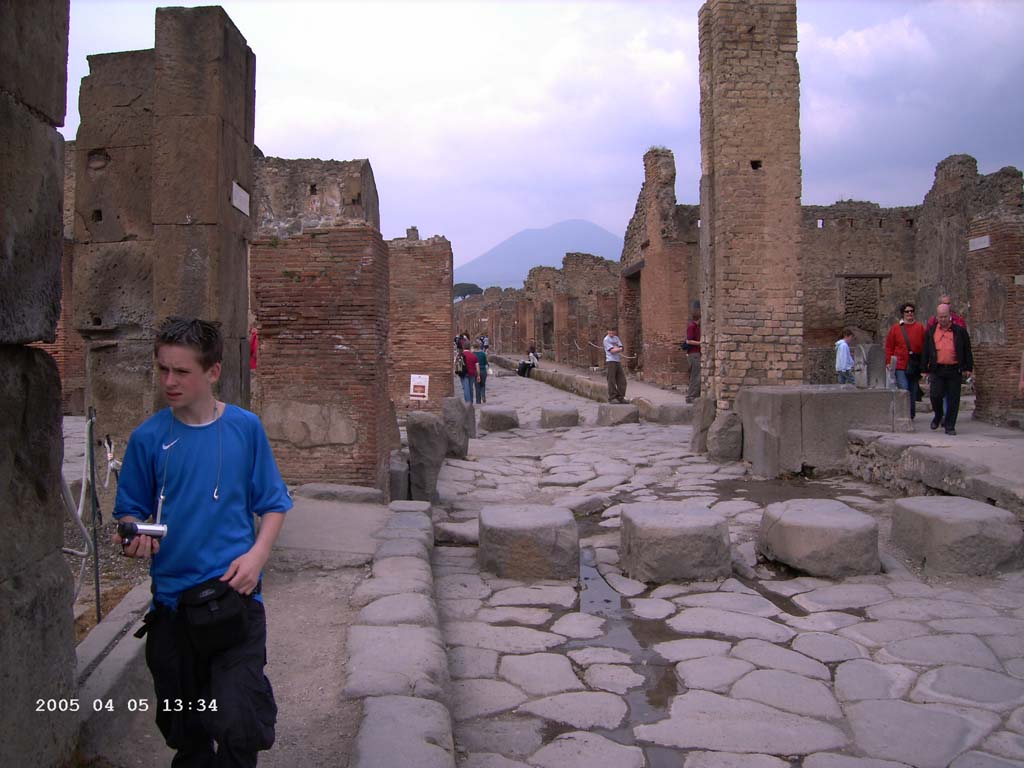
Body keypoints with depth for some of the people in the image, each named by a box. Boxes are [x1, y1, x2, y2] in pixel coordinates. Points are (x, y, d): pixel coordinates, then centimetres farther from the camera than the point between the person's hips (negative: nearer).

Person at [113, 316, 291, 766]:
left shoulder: (245, 427, -3)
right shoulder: (149, 437, -1)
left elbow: (273, 505, 2)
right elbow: (131, 509, 7)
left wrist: (257, 555, -12)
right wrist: (133, 536, -14)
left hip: (235, 593, -2)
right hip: (171, 597, 2)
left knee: (238, 722, -13)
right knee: (183, 725, 17)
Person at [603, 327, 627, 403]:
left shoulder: (616, 338, 16)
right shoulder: (606, 339, -3)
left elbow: (621, 348, 6)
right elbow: (612, 350, -12)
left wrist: (616, 349, -11)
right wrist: (619, 349, -5)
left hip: (618, 361, 7)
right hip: (610, 361, -6)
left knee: (622, 380, 5)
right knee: (612, 381, -6)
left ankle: (620, 397, 12)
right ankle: (612, 398, -1)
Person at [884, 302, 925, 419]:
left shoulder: (920, 328, 6)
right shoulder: (895, 328, 3)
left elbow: (925, 346, 5)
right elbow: (889, 347, 6)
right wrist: (888, 362, -1)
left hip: (915, 366, 2)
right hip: (900, 365, -2)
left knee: (913, 392, 10)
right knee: (904, 390, -12)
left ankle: (911, 415, 22)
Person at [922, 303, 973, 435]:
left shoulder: (960, 331, 5)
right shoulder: (931, 332, 9)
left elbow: (967, 351, 8)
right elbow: (926, 353, 12)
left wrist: (968, 368, 3)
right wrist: (925, 369, 8)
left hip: (954, 371, -1)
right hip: (936, 370, 1)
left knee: (953, 399, 1)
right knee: (935, 395, -8)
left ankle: (950, 426, 10)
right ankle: (938, 415, 22)